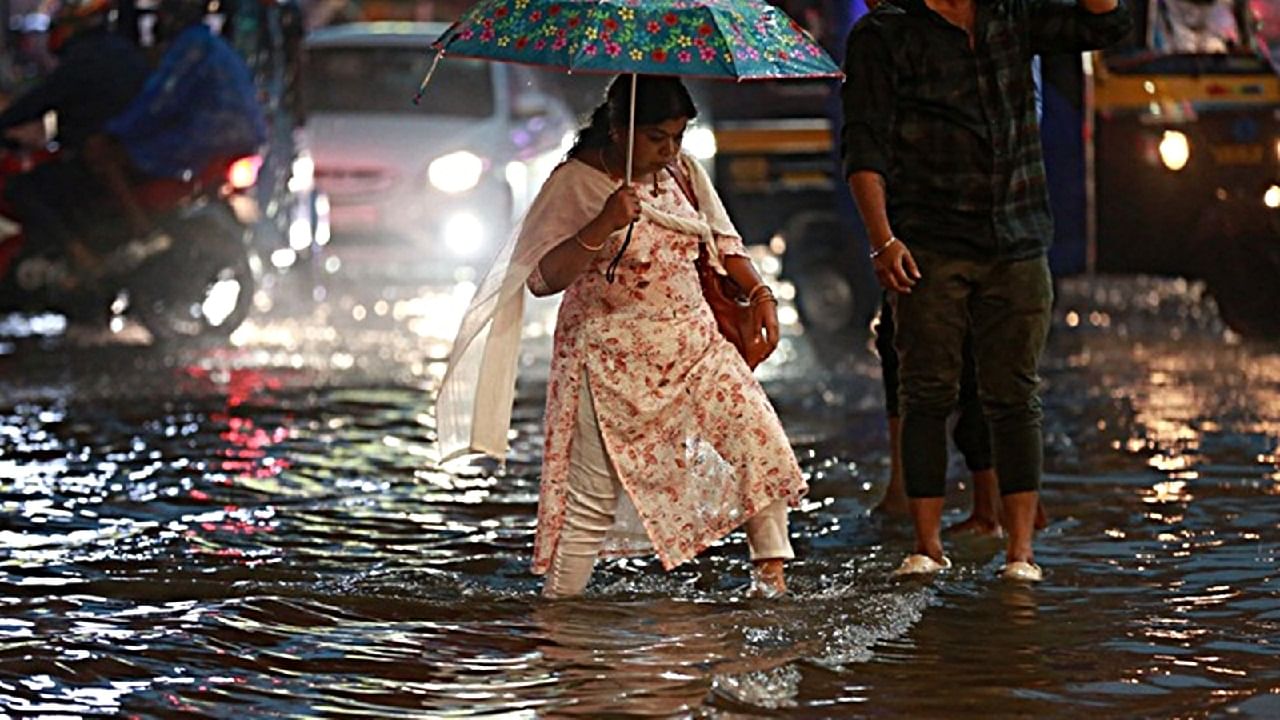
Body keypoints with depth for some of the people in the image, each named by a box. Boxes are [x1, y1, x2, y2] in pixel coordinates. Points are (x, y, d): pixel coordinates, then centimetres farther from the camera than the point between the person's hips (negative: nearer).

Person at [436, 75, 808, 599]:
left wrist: (759, 294, 5)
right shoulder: (574, 184, -12)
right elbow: (542, 278, -19)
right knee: (592, 497, -4)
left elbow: (721, 240, 19)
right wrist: (602, 226, -32)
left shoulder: (682, 172, 5)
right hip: (613, 360, -5)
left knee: (761, 441, -7)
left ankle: (771, 575, 3)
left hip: (694, 343, 6)